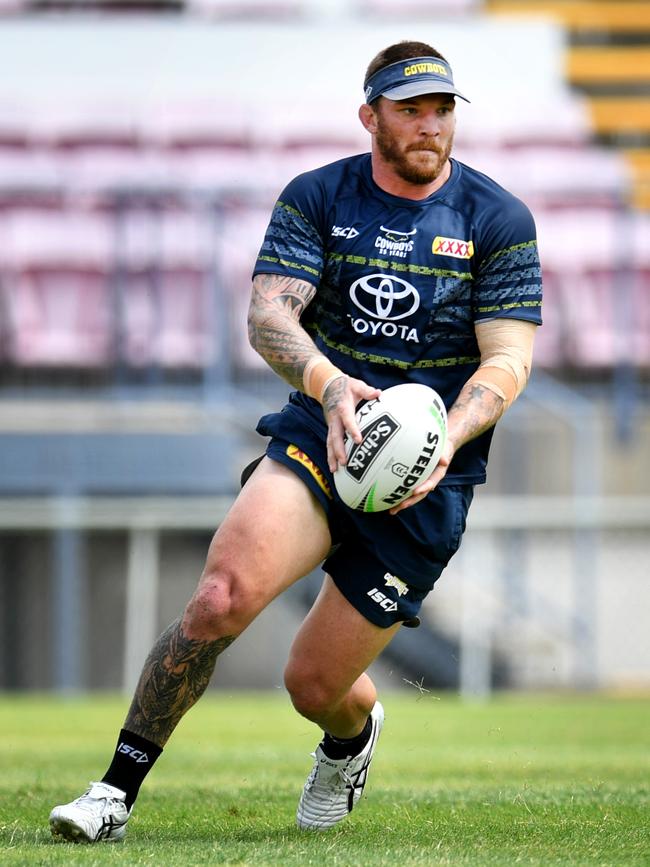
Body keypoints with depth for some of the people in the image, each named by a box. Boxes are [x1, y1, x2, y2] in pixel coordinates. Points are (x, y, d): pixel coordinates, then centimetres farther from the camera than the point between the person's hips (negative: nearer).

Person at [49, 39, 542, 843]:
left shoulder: (500, 220, 0)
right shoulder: (316, 197, 3)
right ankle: (117, 791, -18)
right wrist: (326, 381, -31)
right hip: (317, 439, 1)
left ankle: (352, 734, 40)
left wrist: (449, 438, -25)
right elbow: (267, 313, -9)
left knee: (314, 684, 0)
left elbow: (507, 360, -5)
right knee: (224, 595, -27)